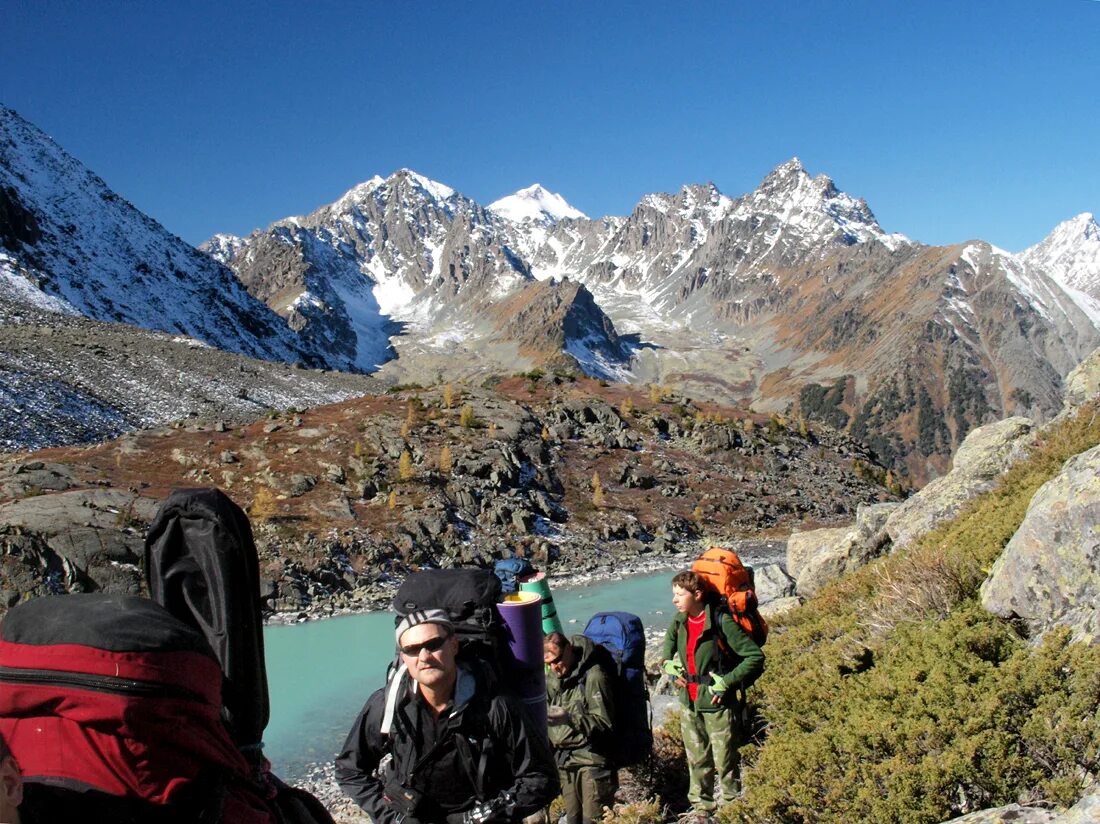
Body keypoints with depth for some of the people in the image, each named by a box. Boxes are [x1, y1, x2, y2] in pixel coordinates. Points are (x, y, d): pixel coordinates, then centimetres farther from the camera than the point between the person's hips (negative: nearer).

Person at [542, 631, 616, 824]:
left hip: (591, 759, -7)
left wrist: (569, 718, -26)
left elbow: (605, 723, -15)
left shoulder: (594, 676, -14)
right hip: (564, 760, 7)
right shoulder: (552, 678, 8)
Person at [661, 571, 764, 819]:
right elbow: (670, 638, 25)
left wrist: (727, 682, -22)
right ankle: (701, 806, 34)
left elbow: (755, 656, -18)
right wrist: (668, 662, 9)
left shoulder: (721, 621, -21)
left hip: (717, 703, -6)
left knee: (725, 761, 5)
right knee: (696, 760, 18)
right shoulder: (681, 619, 0)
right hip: (690, 701, 6)